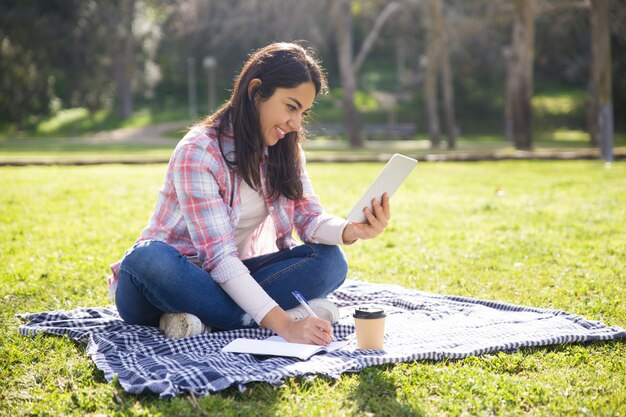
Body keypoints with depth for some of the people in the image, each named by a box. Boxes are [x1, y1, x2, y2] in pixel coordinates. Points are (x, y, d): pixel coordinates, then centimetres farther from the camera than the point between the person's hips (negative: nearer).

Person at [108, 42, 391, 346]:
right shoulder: (198, 152, -21)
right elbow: (219, 258, -28)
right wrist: (283, 325, -39)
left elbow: (310, 219, -5)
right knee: (148, 259, -39)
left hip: (234, 277, 5)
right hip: (172, 276, -5)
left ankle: (202, 319, -25)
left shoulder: (285, 150, 1)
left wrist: (352, 231, -29)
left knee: (329, 260, -17)